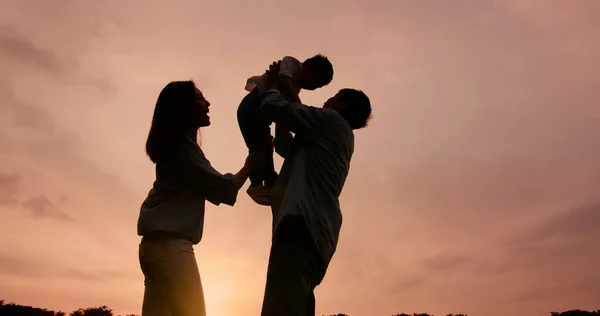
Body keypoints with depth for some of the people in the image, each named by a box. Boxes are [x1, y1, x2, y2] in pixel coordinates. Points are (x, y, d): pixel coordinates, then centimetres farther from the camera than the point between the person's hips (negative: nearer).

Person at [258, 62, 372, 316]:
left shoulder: (331, 121, 6)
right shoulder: (337, 138, 33)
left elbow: (273, 107, 1)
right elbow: (286, 146, 42)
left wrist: (274, 84, 24)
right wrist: (283, 88, 41)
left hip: (302, 222, -10)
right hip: (315, 230, 10)